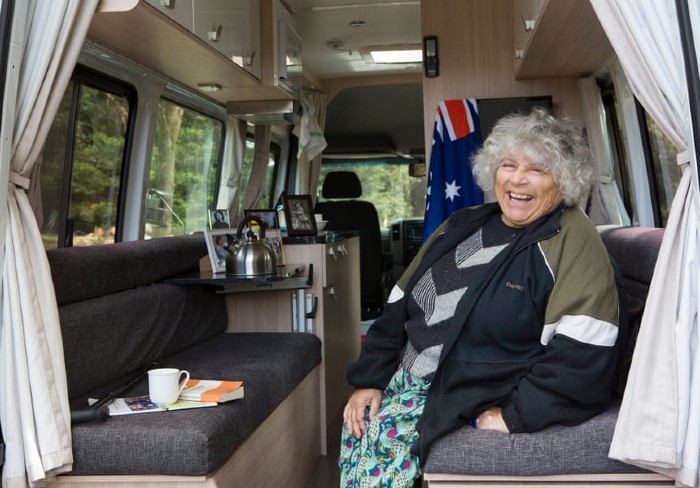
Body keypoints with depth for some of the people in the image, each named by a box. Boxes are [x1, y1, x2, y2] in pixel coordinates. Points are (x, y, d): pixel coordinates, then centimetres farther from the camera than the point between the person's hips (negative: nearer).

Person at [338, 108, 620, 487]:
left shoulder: (572, 242, -9)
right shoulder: (463, 226, 11)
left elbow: (584, 356, -19)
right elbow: (399, 305, 12)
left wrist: (513, 415, -20)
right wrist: (368, 380, 6)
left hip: (475, 402, -6)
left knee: (383, 440, -21)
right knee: (358, 425, -14)